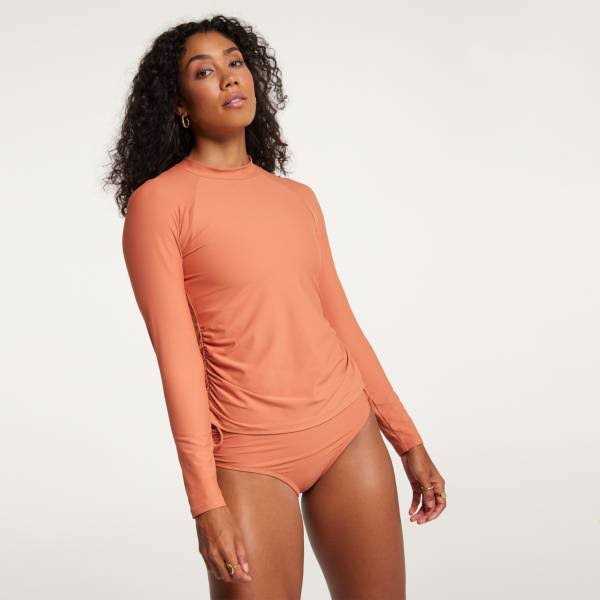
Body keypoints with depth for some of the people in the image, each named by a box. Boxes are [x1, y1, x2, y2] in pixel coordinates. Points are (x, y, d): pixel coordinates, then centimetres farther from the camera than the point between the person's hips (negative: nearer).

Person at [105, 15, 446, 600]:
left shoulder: (299, 199, 10)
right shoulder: (157, 201, -7)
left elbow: (340, 324, 14)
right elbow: (176, 355, -11)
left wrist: (408, 440, 14)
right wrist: (205, 501, -15)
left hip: (349, 432, 5)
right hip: (250, 455, -5)